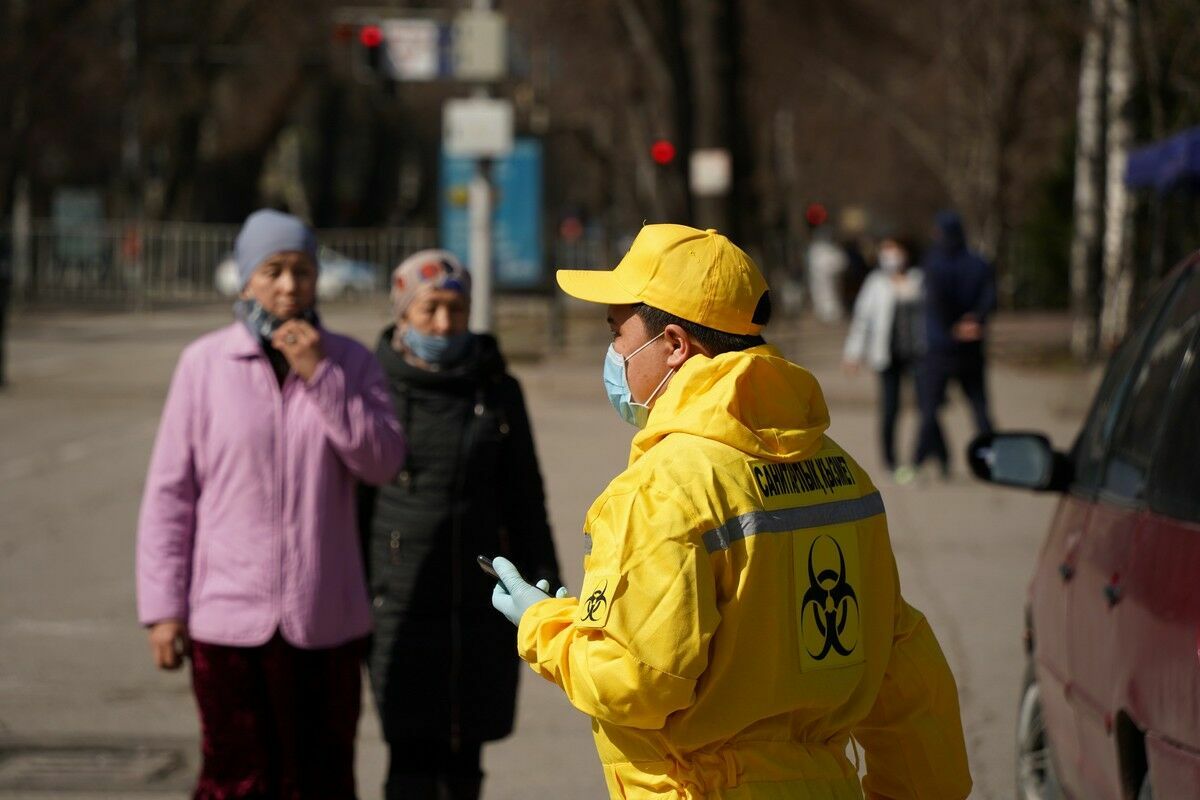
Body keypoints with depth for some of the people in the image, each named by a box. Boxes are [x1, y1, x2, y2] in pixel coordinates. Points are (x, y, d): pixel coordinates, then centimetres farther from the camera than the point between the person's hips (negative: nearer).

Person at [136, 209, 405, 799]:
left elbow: (383, 461, -7)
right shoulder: (204, 364, -2)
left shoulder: (350, 362, 5)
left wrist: (319, 375, -14)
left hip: (325, 618, 2)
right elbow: (169, 493, 0)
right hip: (226, 617, -2)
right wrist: (162, 607, -4)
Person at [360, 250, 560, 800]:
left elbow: (525, 500, 8)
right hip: (401, 602, -2)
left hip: (482, 603, 3)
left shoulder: (498, 392, 4)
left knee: (464, 753, 8)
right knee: (414, 754, -10)